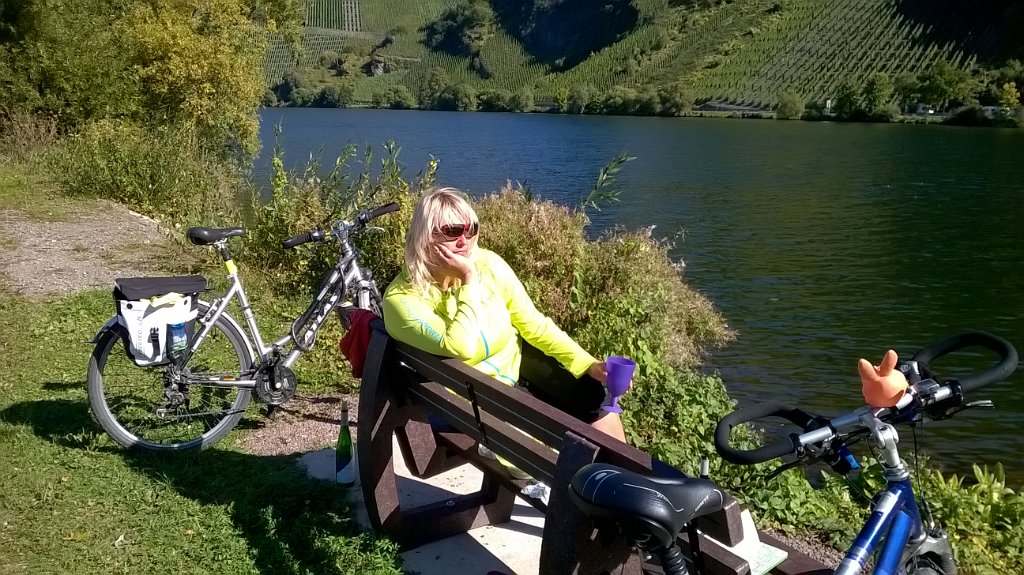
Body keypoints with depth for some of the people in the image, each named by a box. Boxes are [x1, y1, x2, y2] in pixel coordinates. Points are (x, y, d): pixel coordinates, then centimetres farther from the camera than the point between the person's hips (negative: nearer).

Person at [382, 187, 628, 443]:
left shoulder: (488, 263, -10)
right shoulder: (403, 297, -22)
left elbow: (533, 323, -1)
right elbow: (462, 349, -34)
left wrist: (589, 365, -7)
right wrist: (469, 280, -30)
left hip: (518, 371, 5)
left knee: (596, 397, -6)